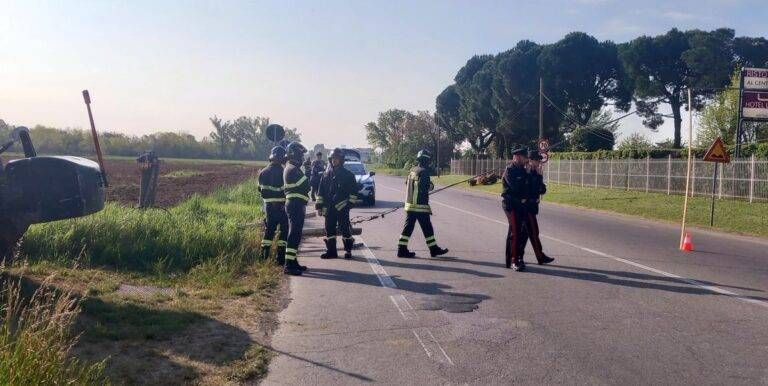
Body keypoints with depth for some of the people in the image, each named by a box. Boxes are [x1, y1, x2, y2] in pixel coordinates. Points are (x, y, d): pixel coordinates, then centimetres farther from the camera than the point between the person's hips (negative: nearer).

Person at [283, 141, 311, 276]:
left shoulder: (291, 168, 20)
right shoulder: (293, 169, -14)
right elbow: (305, 186, -16)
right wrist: (307, 181, 3)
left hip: (295, 205, 11)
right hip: (296, 205, -11)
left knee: (295, 234, 16)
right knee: (294, 235, -12)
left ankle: (293, 262, 23)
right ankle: (289, 265, -12)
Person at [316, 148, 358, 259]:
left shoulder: (348, 174, 0)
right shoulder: (326, 174, 11)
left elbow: (354, 191, 1)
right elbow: (321, 191, 13)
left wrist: (350, 202, -7)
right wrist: (319, 205, 8)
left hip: (342, 207, -4)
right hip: (329, 207, 4)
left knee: (344, 229, -3)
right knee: (329, 229, 7)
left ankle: (348, 250, 9)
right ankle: (331, 251, 16)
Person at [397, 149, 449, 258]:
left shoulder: (413, 170, 11)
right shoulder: (424, 172, -14)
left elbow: (407, 183, 19)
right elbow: (426, 187, -19)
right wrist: (431, 186, 3)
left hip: (409, 204, 8)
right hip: (420, 205, -8)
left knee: (408, 227, 8)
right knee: (427, 228, 2)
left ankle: (402, 249, 7)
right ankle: (434, 249, 12)